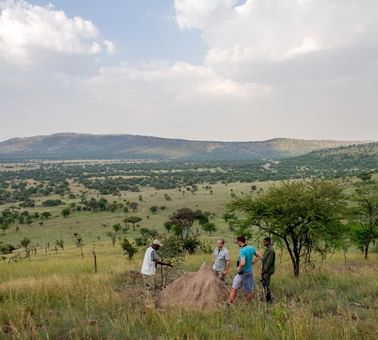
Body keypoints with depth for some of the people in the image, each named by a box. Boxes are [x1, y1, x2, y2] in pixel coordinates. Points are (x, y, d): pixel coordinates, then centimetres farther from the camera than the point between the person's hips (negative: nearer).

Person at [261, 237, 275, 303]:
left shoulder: (271, 250, -16)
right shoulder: (267, 249, 15)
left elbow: (269, 262, -20)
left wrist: (264, 270, -19)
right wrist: (262, 270, 15)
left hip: (268, 271, -10)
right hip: (265, 270, 10)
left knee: (266, 285, -8)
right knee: (264, 285, 12)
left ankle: (269, 300, -3)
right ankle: (267, 299, 18)